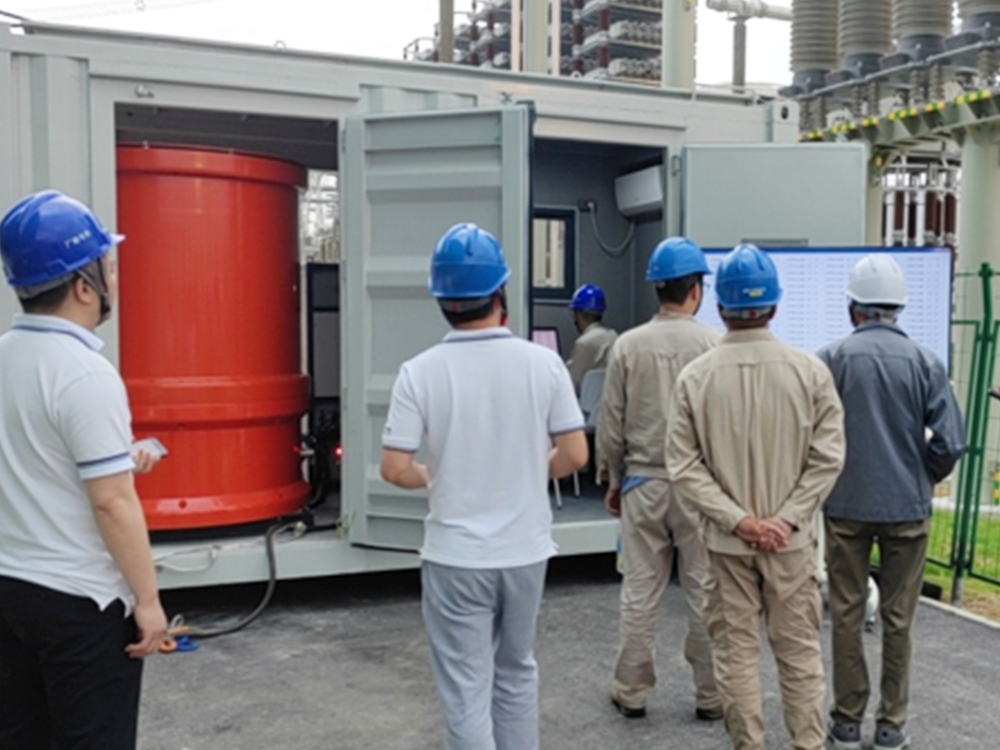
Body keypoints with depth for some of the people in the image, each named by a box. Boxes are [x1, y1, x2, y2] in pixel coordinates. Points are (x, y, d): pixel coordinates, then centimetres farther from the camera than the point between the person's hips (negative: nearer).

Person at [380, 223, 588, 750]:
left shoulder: (420, 371, -12)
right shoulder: (543, 363, -8)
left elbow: (394, 469, -13)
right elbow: (574, 455, -6)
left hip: (456, 557, -2)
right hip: (525, 550, 3)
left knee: (466, 690, 9)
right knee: (516, 673, 23)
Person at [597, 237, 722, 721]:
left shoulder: (628, 345, -4)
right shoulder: (713, 345, -9)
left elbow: (610, 427, 0)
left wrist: (615, 479, 13)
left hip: (643, 483, 2)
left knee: (639, 593, 10)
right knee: (705, 594, 9)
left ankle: (632, 692, 20)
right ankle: (710, 695, 19)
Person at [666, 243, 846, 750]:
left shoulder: (695, 377, -8)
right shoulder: (810, 371, -8)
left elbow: (685, 467, -10)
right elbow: (827, 458, -9)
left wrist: (737, 520, -8)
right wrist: (787, 518, -7)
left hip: (725, 541, 0)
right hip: (791, 539, 0)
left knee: (736, 652, 12)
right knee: (799, 651, 13)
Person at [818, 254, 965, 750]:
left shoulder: (830, 359, -7)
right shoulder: (925, 362, -5)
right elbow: (950, 443, -7)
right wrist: (924, 480, 12)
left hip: (845, 505, 0)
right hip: (907, 507, 1)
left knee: (846, 615, 10)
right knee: (898, 619, 11)